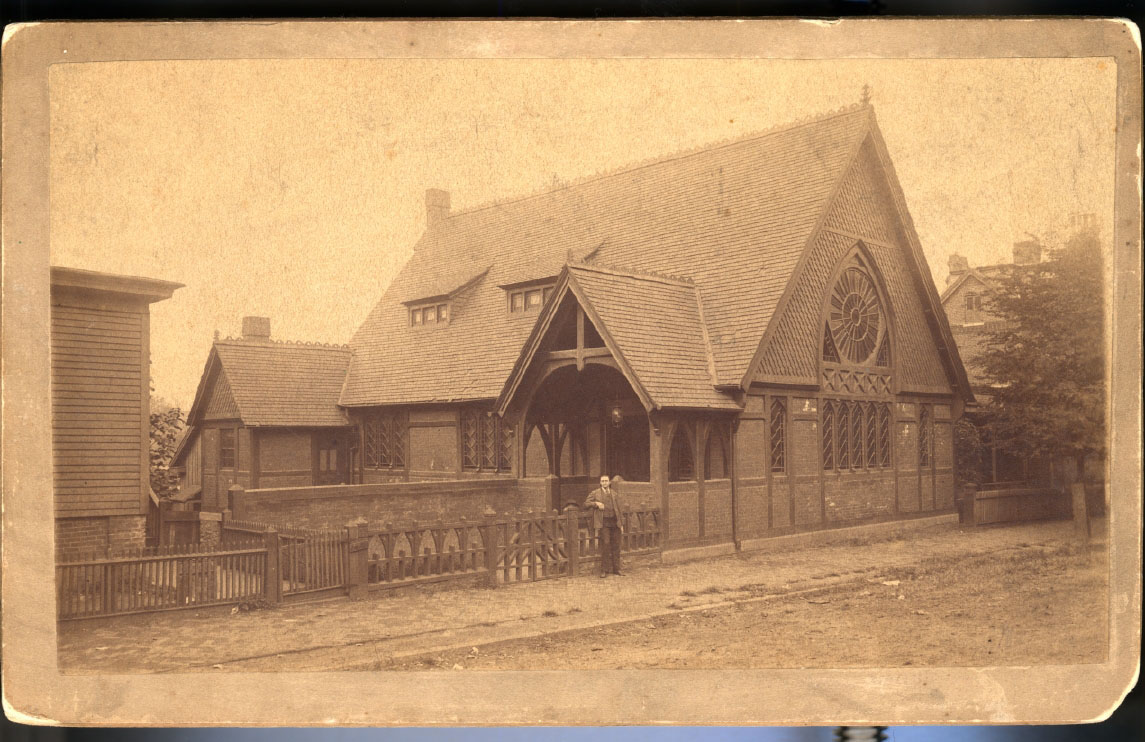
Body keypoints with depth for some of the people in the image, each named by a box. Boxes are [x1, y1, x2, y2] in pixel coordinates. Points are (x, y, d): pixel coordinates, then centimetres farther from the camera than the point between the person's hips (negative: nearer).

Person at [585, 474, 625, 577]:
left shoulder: (615, 493, 12)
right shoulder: (595, 493, 5)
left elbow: (620, 509, 14)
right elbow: (586, 504, 4)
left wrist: (621, 524, 10)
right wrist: (596, 503, -14)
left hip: (615, 522, 3)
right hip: (604, 522, -3)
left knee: (616, 545, 5)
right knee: (605, 544, -11)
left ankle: (616, 568, 15)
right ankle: (604, 570, -5)